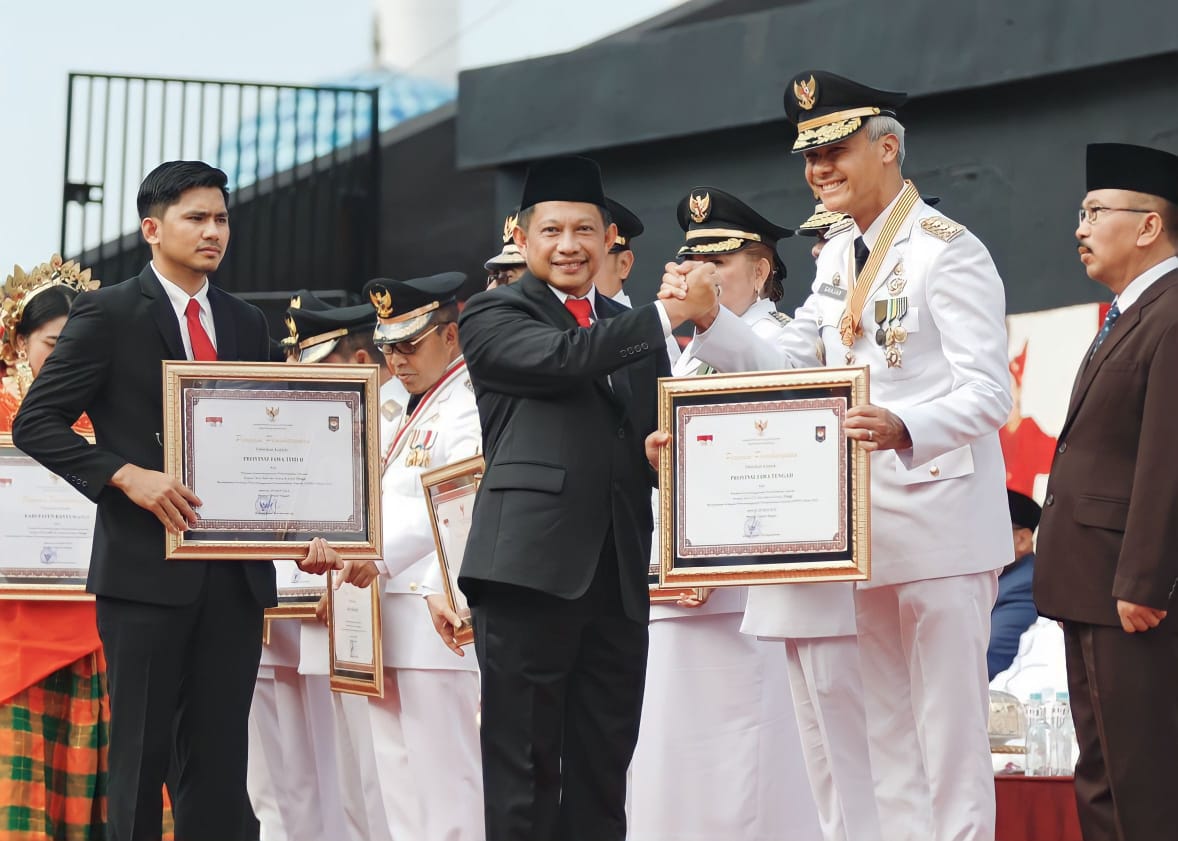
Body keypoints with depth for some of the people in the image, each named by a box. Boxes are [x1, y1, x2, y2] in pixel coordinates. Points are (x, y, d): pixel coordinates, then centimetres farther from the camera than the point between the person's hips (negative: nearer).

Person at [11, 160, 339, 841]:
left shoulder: (247, 324, 15)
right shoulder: (109, 313, -1)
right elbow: (37, 422, -5)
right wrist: (127, 476, -17)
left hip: (235, 571, 5)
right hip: (147, 563, -5)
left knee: (221, 754, 4)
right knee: (143, 751, -2)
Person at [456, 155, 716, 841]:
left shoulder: (632, 331, 21)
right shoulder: (494, 317, 4)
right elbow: (561, 358, -14)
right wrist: (671, 313, -13)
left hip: (619, 575, 6)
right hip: (531, 568, -5)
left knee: (603, 773, 7)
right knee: (524, 772, -4)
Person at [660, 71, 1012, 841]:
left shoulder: (948, 252, -11)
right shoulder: (837, 259, 15)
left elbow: (988, 393, -19)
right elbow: (785, 370, 13)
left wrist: (903, 427, -37)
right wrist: (710, 320, -3)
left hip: (940, 521, -8)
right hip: (864, 523, 8)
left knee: (950, 724, -6)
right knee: (888, 730, 11)